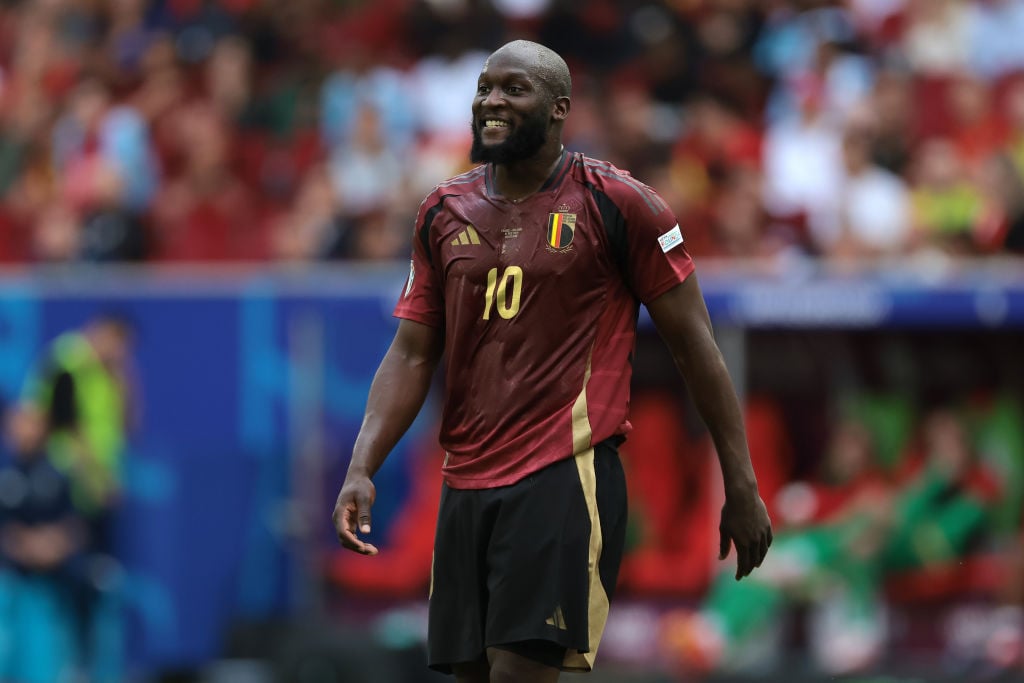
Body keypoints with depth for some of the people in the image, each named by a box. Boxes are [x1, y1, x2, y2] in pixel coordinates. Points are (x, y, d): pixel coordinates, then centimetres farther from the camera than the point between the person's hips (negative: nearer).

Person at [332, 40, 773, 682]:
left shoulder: (616, 204, -3)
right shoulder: (445, 212, 12)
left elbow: (694, 344, -1)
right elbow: (412, 354, 12)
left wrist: (742, 488, -2)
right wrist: (362, 469, -3)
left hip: (567, 478, -6)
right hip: (466, 485, 6)